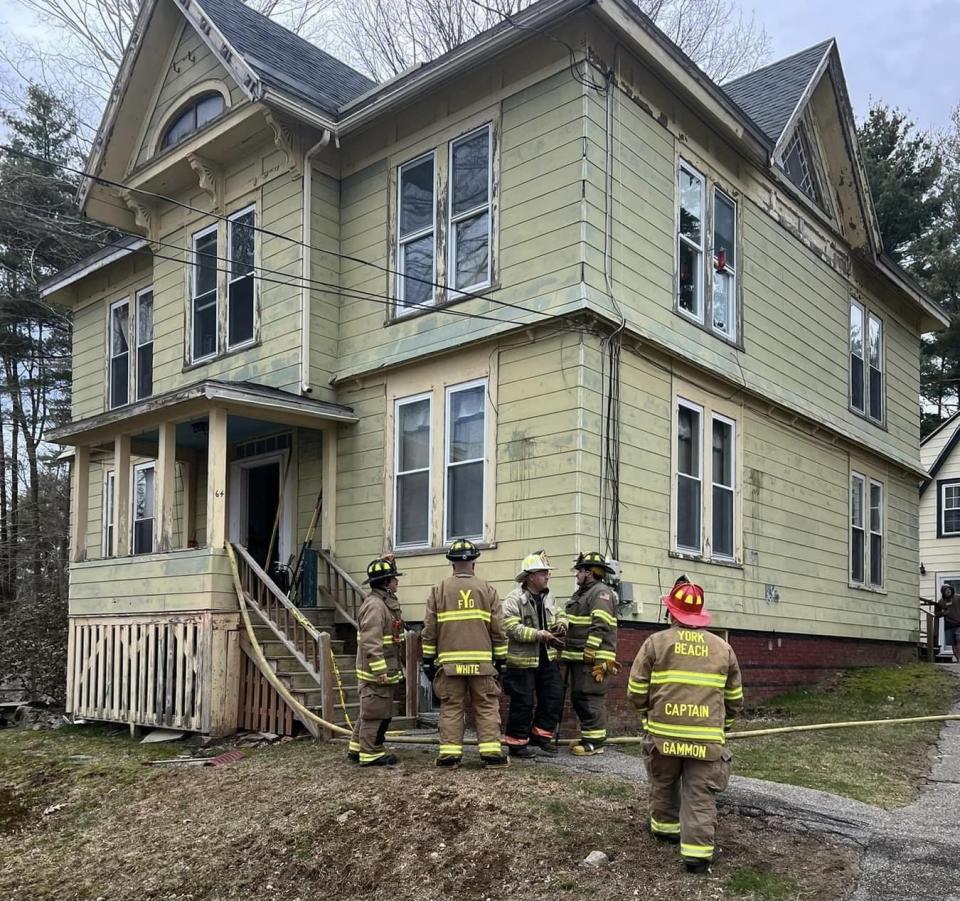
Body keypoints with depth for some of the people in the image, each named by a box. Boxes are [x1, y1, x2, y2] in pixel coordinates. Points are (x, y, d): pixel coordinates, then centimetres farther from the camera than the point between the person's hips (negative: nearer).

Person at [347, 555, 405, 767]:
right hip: (376, 672, -11)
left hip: (386, 670, 11)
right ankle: (371, 754, 4)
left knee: (370, 712, 19)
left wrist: (396, 666, 24)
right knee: (376, 713, -3)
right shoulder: (374, 605, -19)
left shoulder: (387, 602, 15)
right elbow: (371, 642, -24)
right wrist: (379, 670, -25)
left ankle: (357, 748, 28)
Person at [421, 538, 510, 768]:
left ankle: (449, 753, 6)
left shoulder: (438, 591, 3)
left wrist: (428, 659, 11)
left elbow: (429, 630, 4)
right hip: (481, 661, 0)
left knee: (451, 708, 6)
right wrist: (500, 659, 12)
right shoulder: (487, 590, 4)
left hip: (449, 662, 0)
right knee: (487, 707, 6)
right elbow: (498, 630, 4)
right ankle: (491, 751, 3)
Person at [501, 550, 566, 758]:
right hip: (522, 660, -7)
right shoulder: (514, 599, -13)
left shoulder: (548, 597, 11)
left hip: (546, 658, 7)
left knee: (554, 697, 8)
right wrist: (538, 635, -24)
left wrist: (560, 623, 1)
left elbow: (557, 616, 26)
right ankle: (517, 744, 15)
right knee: (523, 703, 0)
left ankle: (541, 737, 24)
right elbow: (510, 627, -22)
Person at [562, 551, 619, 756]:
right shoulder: (581, 593, 21)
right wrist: (566, 649, 15)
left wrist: (590, 652, -23)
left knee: (591, 698, -8)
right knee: (578, 698, 14)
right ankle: (587, 738, 22)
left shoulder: (601, 592, -12)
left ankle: (595, 741, -3)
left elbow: (601, 626, -20)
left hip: (593, 658, -11)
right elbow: (573, 624, 25)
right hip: (577, 658, 11)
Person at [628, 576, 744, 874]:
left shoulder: (656, 642, -1)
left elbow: (636, 691, -1)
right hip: (707, 737, 0)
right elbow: (734, 699, 13)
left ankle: (665, 827, 39)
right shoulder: (723, 648, 7)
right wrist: (722, 725, 28)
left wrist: (648, 714, 19)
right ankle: (697, 852, -2)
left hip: (663, 733, 0)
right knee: (700, 796, 4)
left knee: (664, 784, 23)